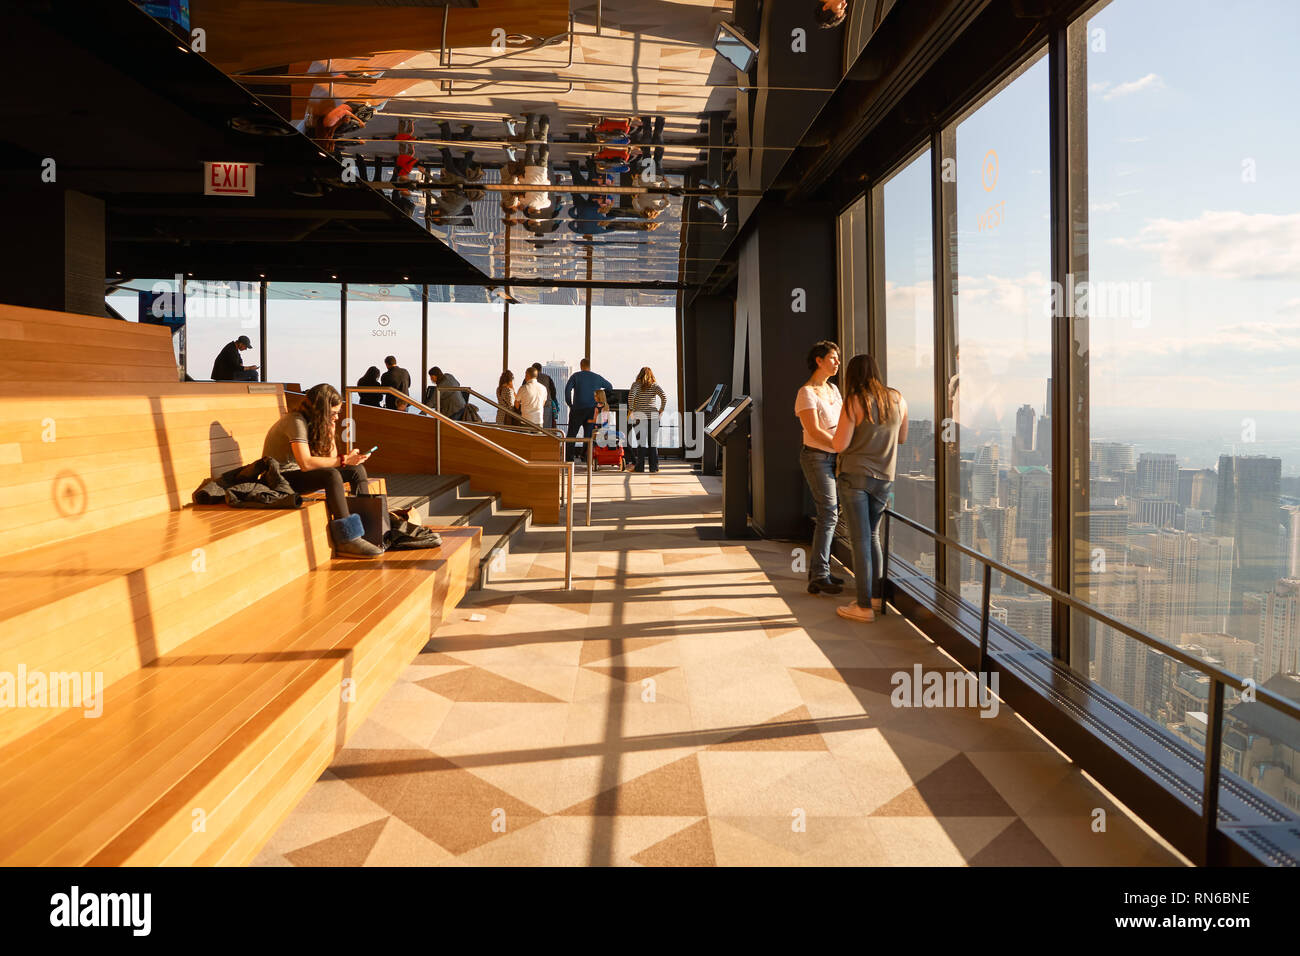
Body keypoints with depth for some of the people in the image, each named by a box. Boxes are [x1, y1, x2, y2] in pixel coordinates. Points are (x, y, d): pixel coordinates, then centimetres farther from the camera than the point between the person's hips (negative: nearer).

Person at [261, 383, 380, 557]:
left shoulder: (315, 422, 7)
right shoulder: (296, 421, -20)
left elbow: (331, 458, 4)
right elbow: (306, 463, -32)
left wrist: (330, 431, -7)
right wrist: (343, 460, -31)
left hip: (297, 473, 9)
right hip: (281, 478, -9)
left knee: (357, 469, -4)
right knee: (331, 475, -34)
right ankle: (347, 539, -37)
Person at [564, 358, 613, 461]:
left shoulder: (575, 376, 1)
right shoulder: (597, 377, 10)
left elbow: (567, 389, -11)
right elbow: (609, 387, 21)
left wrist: (569, 403, -1)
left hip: (578, 409, -2)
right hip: (592, 409, 2)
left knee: (572, 433, 5)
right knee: (589, 433, 7)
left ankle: (569, 456, 2)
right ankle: (586, 456, 2)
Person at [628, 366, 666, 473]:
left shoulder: (636, 384, 2)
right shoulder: (655, 386, 6)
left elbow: (631, 395, -17)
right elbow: (664, 397, -10)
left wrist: (630, 409, -8)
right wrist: (661, 411, -2)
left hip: (639, 415, -1)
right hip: (653, 416, 1)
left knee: (641, 442, 1)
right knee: (653, 442, 5)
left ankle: (640, 467, 0)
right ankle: (654, 467, 3)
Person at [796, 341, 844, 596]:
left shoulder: (833, 389, 15)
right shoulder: (806, 393, -11)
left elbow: (843, 422, 18)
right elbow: (814, 431, -19)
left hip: (833, 458, 8)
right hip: (816, 457, -8)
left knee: (829, 514, 9)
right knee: (829, 513, -13)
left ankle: (817, 570, 17)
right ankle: (819, 576, -12)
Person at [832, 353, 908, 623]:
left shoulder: (854, 401, -11)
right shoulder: (897, 399, 5)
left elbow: (840, 445, -14)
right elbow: (902, 437, 16)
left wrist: (842, 428, 7)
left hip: (855, 475, -5)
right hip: (884, 478, 5)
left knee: (860, 539, -2)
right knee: (872, 535, 20)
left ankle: (864, 606, 1)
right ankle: (876, 595, 25)